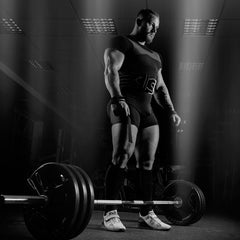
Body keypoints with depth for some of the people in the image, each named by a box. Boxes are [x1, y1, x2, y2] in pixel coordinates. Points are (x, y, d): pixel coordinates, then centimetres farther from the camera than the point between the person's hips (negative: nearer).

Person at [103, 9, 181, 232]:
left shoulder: (154, 56, 26)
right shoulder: (122, 43, 1)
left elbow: (160, 87, 27)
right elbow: (111, 71, -13)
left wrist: (171, 110, 14)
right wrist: (118, 99, -28)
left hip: (147, 111, 8)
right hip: (126, 106, -8)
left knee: (147, 162, 5)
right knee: (122, 156, -18)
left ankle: (146, 213, 11)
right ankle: (110, 213, -14)